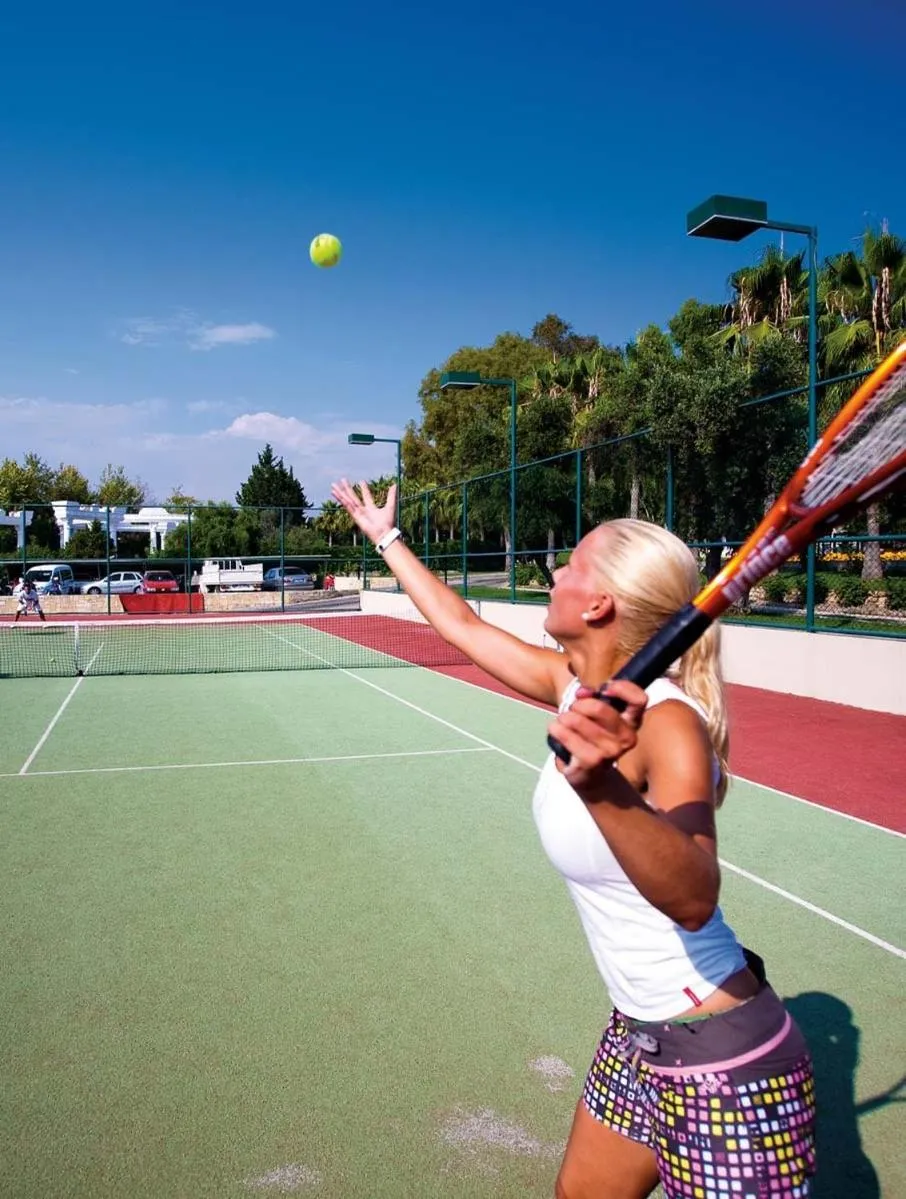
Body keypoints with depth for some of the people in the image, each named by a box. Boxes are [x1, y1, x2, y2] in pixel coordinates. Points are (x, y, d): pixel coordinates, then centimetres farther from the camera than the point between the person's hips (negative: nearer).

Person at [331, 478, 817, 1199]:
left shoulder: (668, 723, -27)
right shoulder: (576, 686, -4)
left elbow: (694, 897, -42)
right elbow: (462, 624, 9)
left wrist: (603, 788, -60)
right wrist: (386, 537, 19)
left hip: (727, 1069, -7)